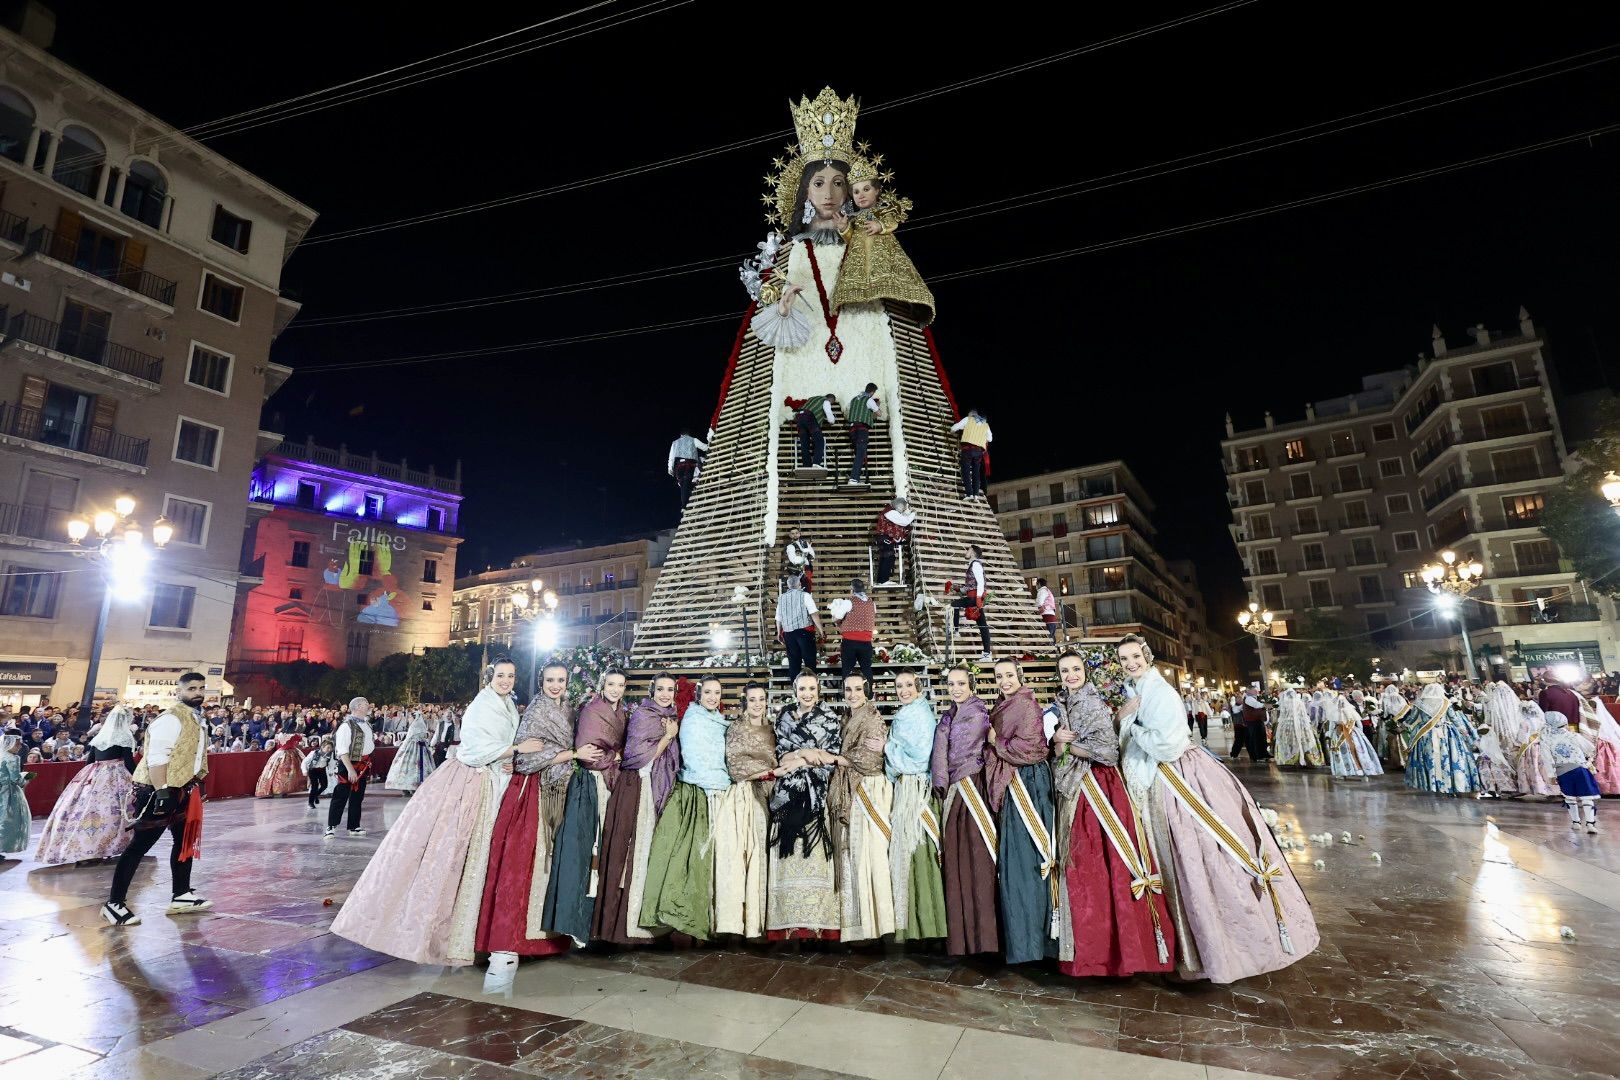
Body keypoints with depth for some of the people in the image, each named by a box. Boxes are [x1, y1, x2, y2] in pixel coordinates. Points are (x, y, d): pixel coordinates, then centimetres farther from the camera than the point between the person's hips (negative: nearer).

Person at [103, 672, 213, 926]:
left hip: (183, 790, 10)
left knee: (185, 841, 16)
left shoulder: (196, 719, 11)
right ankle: (115, 903, 10)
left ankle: (181, 896, 25)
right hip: (160, 791, -10)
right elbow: (157, 758, -24)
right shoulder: (171, 718, -19)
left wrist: (198, 784, 21)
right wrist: (162, 792, -28)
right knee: (140, 845, -2)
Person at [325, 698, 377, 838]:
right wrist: (350, 769, -25)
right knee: (340, 797, -3)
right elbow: (342, 750, -20)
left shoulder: (367, 725, 12)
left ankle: (354, 827, 20)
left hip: (363, 766, 8)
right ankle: (331, 826, 6)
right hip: (348, 765, -8)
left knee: (357, 798, 13)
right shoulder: (347, 725, -15)